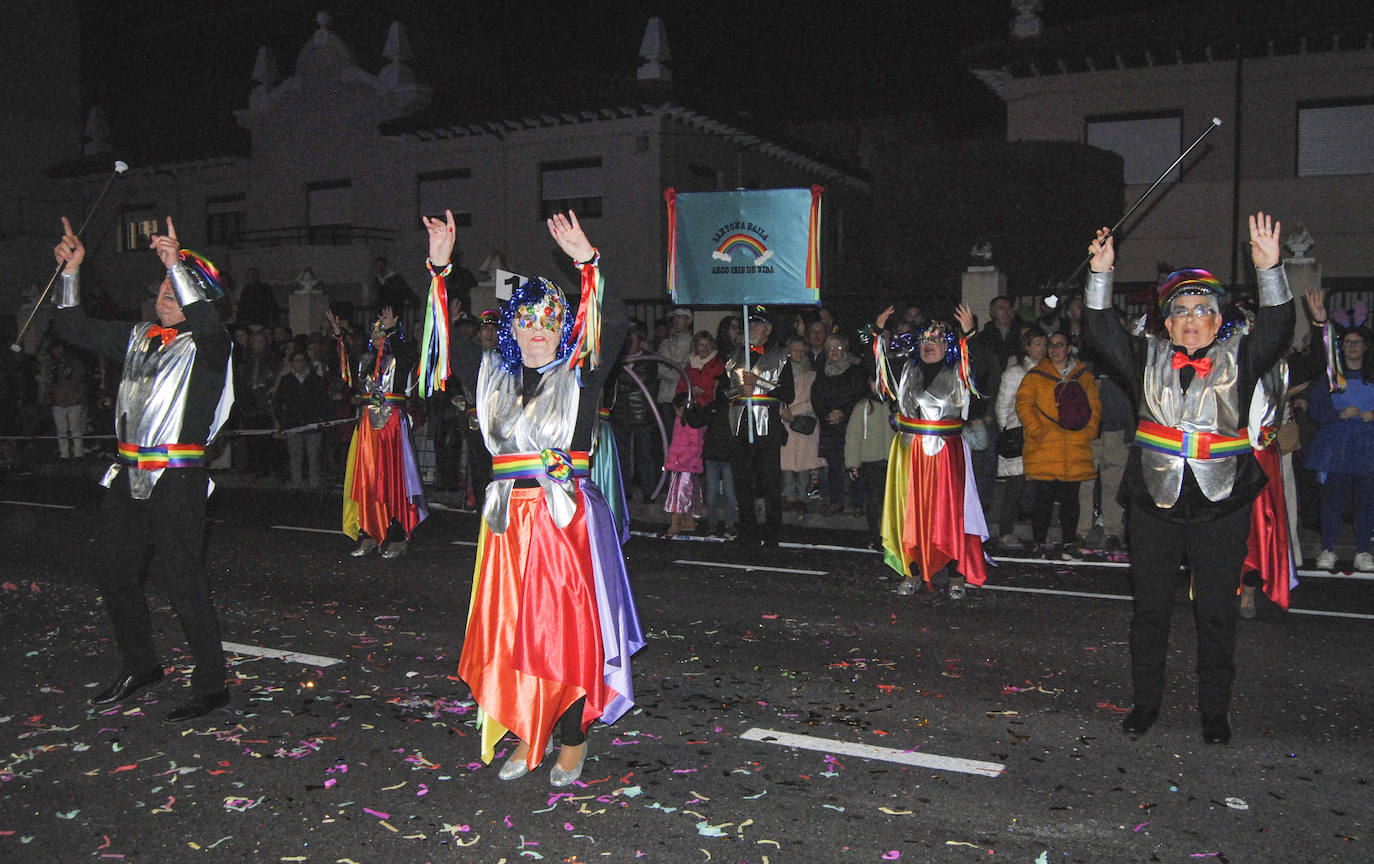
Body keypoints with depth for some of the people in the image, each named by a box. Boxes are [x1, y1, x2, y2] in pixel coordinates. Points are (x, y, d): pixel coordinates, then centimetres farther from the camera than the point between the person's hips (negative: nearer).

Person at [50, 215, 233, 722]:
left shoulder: (206, 345, -4)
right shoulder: (137, 338, 16)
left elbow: (207, 325, -27)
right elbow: (73, 328, 22)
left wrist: (178, 265, -32)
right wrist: (71, 271, 12)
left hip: (177, 479, -8)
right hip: (128, 475, 8)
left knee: (183, 584, -8)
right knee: (115, 577, 15)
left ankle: (210, 687, 2)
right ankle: (140, 667, 34)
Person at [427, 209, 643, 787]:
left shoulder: (580, 374, 1)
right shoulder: (495, 375, 11)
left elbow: (613, 322, -13)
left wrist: (587, 261, -21)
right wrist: (440, 267, 7)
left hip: (565, 515, -3)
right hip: (509, 517, 4)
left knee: (567, 624, -1)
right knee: (511, 626, 6)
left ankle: (572, 740, 13)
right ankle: (527, 736, 20)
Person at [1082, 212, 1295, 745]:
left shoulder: (1237, 358, 5)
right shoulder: (1148, 357, 7)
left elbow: (1277, 329, -8)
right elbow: (1100, 333, -1)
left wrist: (1269, 268, -21)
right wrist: (1101, 273, -11)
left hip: (1222, 506, -1)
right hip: (1154, 502, 1)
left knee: (1217, 611, 6)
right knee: (1149, 607, 9)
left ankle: (1214, 711, 20)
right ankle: (1146, 701, 23)